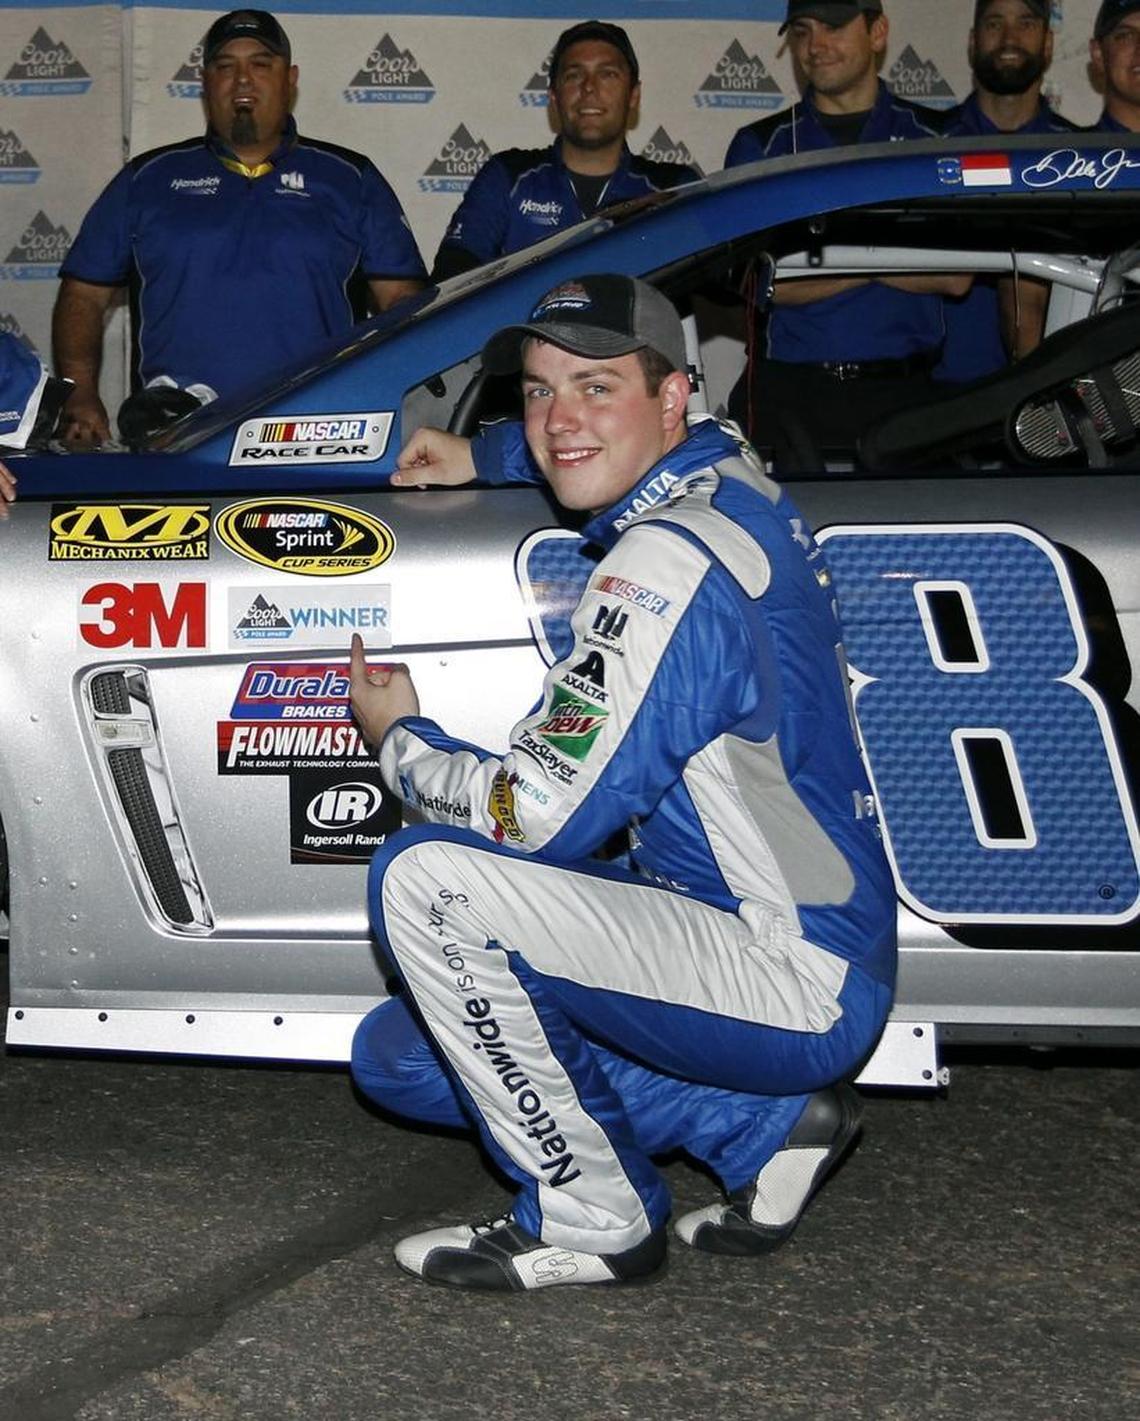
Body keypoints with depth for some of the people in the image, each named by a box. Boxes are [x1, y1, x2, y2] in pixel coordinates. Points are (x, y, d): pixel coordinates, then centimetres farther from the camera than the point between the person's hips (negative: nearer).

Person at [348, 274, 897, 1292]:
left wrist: (402, 740, -2)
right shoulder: (728, 475, 7)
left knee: (425, 876, -24)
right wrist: (476, 472, 23)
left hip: (797, 989, -10)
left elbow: (537, 816, -21)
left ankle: (589, 1222, -9)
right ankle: (766, 1126, 11)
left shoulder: (669, 565, -21)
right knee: (397, 1055, 11)